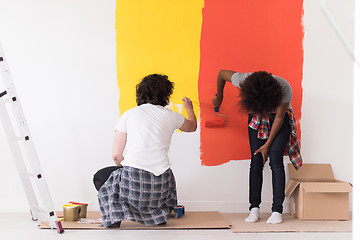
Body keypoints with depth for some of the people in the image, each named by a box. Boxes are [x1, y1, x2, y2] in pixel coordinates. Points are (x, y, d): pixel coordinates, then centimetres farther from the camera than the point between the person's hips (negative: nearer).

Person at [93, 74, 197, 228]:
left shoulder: (128, 114, 4)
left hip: (133, 184, -2)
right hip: (161, 188, 2)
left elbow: (116, 155, 3)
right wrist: (189, 109, 52)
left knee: (101, 177, 28)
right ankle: (158, 213, 17)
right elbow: (192, 126, 32)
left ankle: (115, 214, 8)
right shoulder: (171, 116, 9)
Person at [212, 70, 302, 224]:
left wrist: (268, 144, -14)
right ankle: (254, 208, -2)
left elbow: (280, 117, -20)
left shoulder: (284, 88, -34)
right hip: (256, 119, 2)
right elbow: (222, 73, -11)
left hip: (280, 118, -2)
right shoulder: (245, 80, -31)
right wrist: (219, 98, 4)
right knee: (256, 161, -6)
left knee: (275, 160, -14)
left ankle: (277, 210, -12)